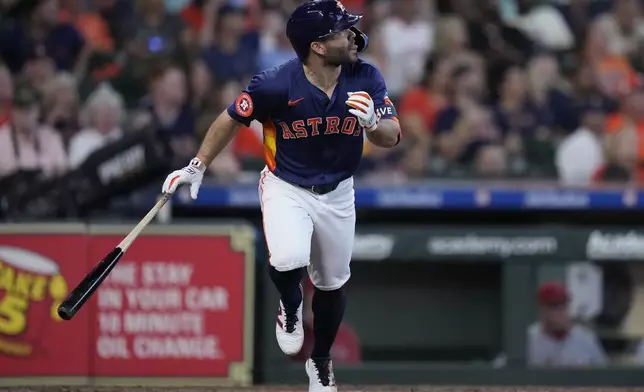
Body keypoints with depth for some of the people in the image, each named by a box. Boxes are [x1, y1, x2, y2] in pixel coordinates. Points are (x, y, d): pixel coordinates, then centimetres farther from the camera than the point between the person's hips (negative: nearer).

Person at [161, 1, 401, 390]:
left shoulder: (366, 78, -17)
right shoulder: (276, 84, -27)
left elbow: (392, 137, -18)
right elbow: (231, 119, -10)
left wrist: (372, 122, -40)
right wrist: (197, 168, -7)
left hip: (337, 194, 3)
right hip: (285, 189, -3)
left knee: (332, 284, 16)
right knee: (289, 260, -29)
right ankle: (290, 307, 8)